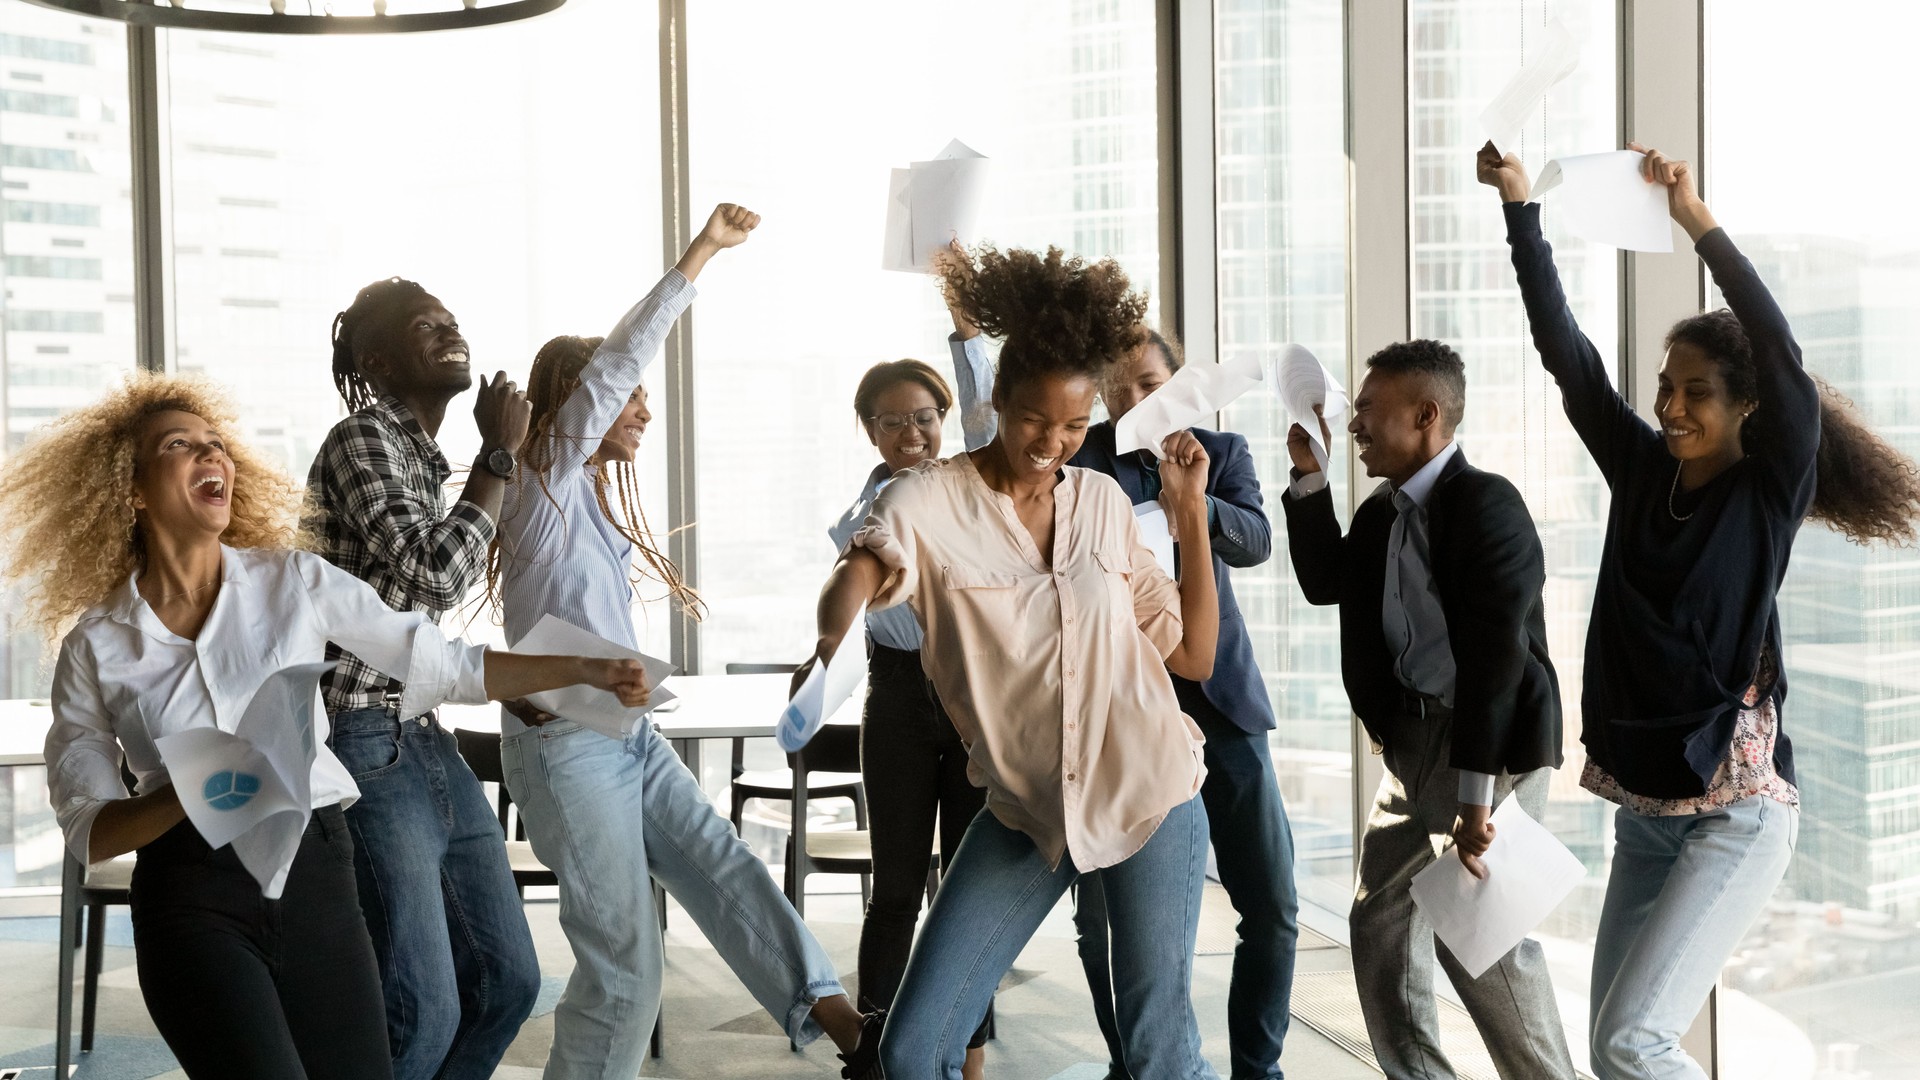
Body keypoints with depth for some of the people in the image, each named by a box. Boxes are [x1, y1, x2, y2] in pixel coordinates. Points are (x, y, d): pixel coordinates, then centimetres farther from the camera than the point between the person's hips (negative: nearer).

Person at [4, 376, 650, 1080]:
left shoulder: (294, 581, 3)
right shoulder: (94, 645, 1)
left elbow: (443, 666, 7)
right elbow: (88, 829, 0)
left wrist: (581, 671, 1)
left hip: (317, 877, 2)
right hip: (193, 897, -2)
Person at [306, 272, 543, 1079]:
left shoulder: (427, 460, 16)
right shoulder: (362, 439, -11)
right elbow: (436, 575, -22)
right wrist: (498, 457, -13)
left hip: (424, 742, 10)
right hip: (362, 747, -9)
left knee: (507, 981, 11)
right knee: (423, 1012, -12)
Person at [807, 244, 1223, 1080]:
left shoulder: (1102, 500, 2)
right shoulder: (932, 499, -8)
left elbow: (1193, 655, 5)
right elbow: (857, 577, -30)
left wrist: (1192, 513, -1)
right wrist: (827, 646, -52)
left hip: (1148, 791, 0)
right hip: (1024, 811, 0)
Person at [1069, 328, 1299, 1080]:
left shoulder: (1222, 452, 7)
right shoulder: (1079, 457, 3)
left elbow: (1256, 540, -11)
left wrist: (1196, 504, -31)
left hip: (1216, 698, 1)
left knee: (1272, 905, 0)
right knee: (1102, 910, 1)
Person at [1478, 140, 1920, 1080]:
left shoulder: (1772, 491, -6)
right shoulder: (1643, 470, 6)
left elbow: (1784, 355, -21)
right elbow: (1564, 349, 1)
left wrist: (1697, 220, -26)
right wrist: (1519, 205, -6)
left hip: (1736, 807, -6)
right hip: (1644, 806, 6)